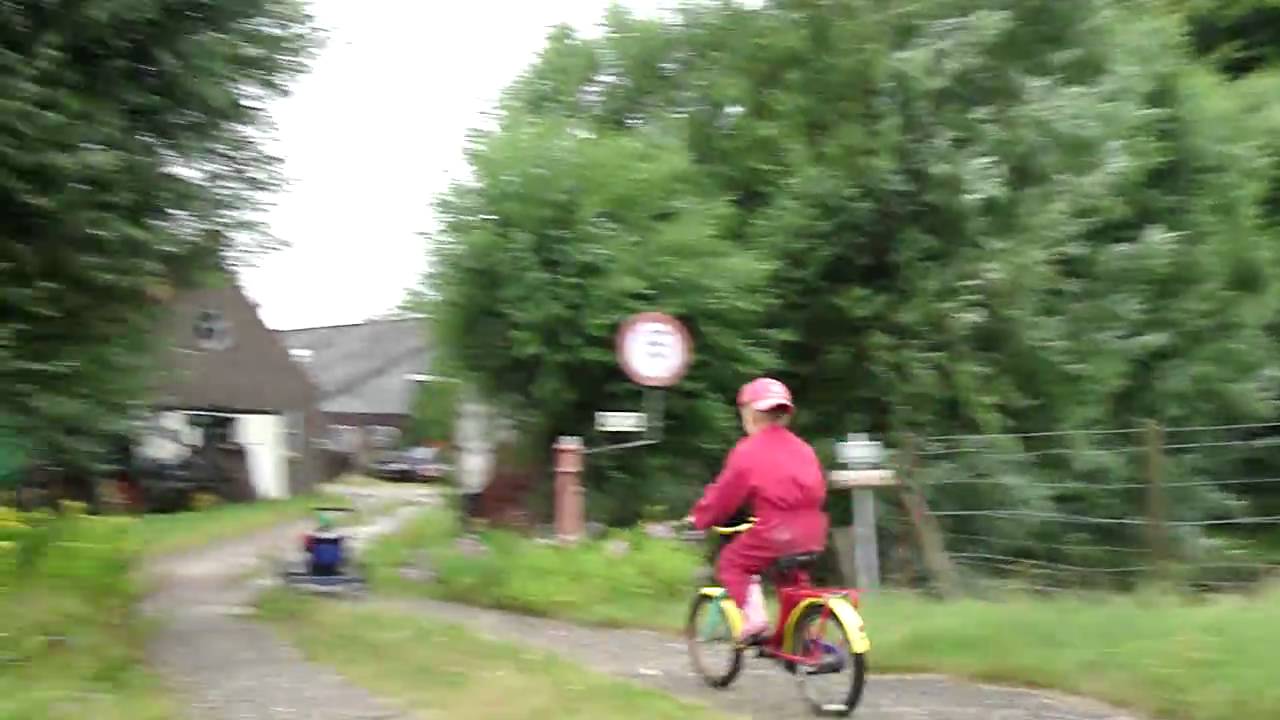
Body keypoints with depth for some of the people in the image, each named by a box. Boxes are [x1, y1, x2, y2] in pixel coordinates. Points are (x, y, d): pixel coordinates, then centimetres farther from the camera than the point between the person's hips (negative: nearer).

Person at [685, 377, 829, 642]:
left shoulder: (747, 451, -3)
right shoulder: (803, 448, 13)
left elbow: (723, 493, 2)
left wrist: (699, 518, 18)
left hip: (775, 533, -6)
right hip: (813, 534, 6)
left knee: (730, 563, 13)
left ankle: (754, 615, -4)